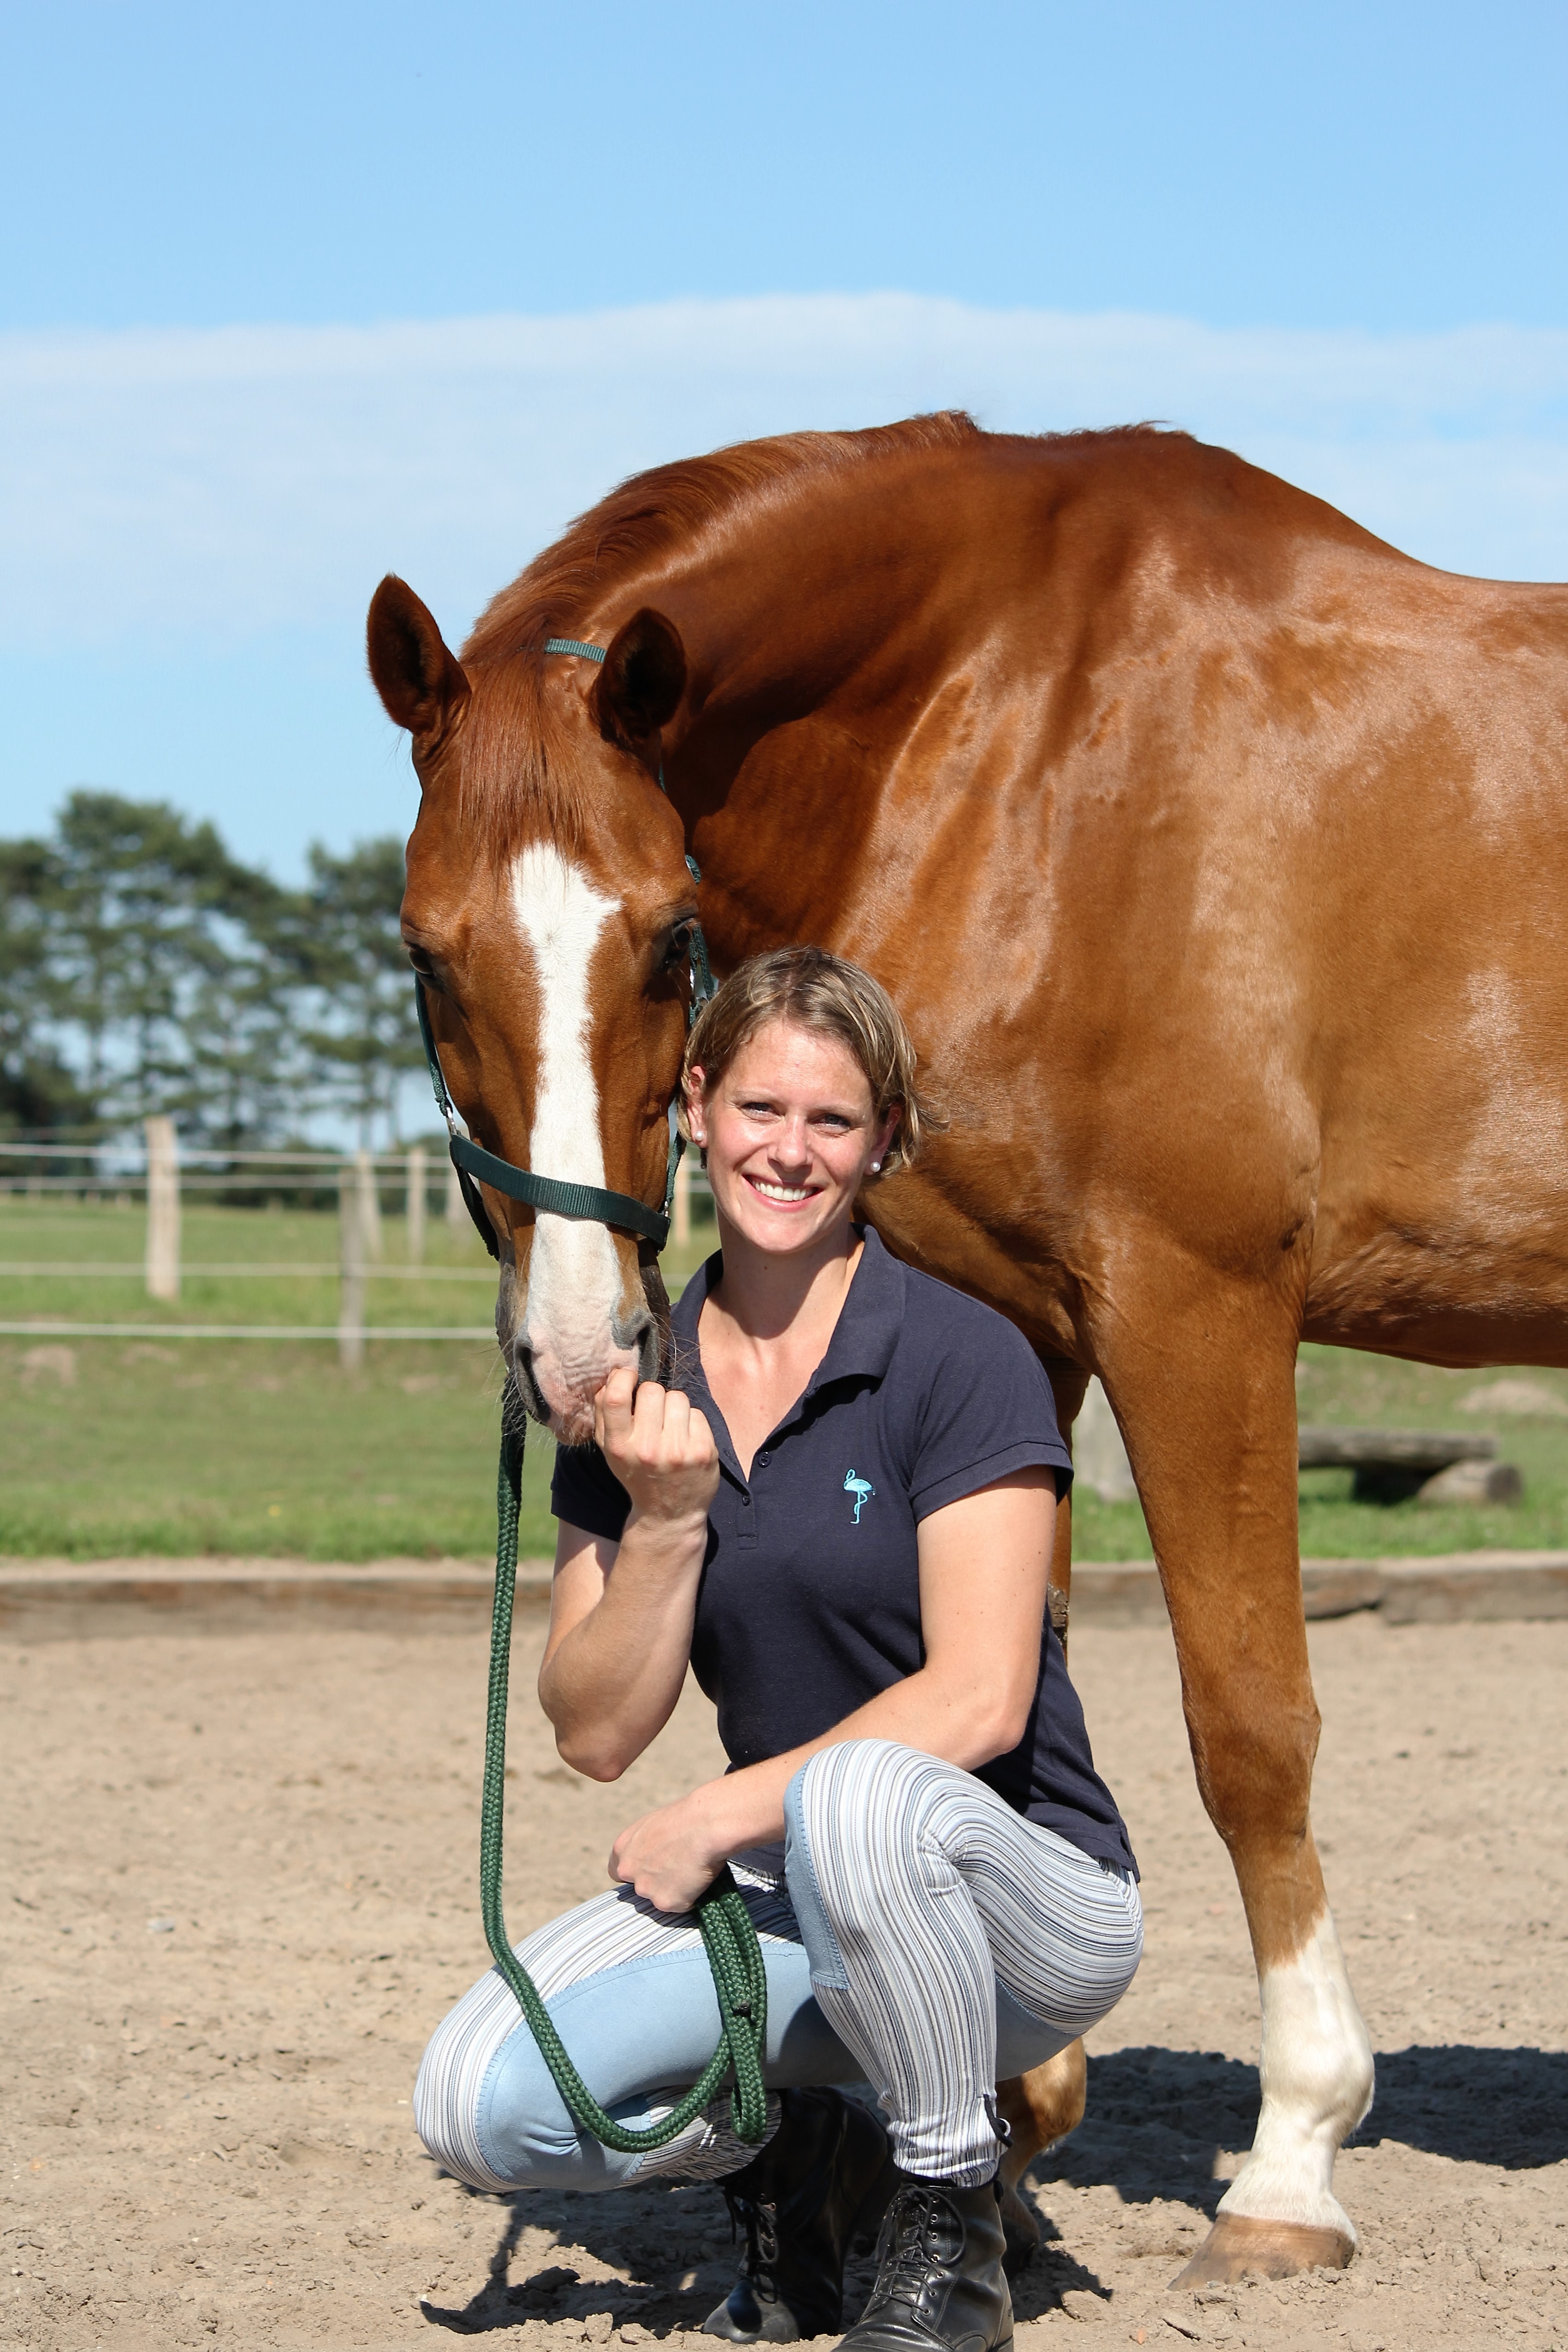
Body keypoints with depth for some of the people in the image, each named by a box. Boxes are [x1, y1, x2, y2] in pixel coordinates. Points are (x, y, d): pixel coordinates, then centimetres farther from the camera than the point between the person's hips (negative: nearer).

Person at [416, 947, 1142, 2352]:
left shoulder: (963, 1360, -12)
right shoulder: (638, 1391, 3)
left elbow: (979, 1703, -19)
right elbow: (595, 1734, 0)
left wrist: (719, 1818, -16)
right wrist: (664, 1521, -16)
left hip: (1030, 1903, -4)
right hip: (788, 1895, 5)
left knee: (855, 1798, -40)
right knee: (480, 2105, -18)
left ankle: (953, 2228, -14)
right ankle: (801, 2147, 12)